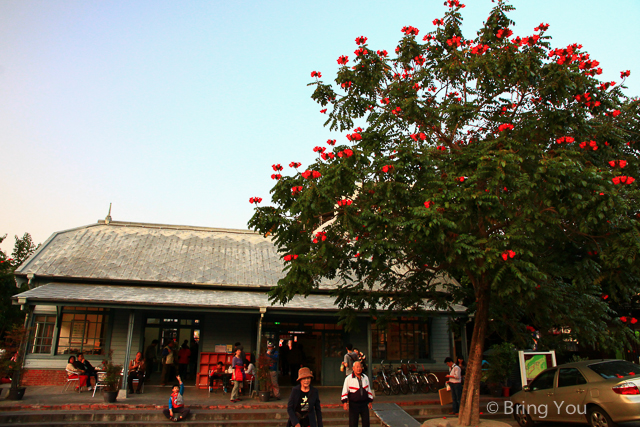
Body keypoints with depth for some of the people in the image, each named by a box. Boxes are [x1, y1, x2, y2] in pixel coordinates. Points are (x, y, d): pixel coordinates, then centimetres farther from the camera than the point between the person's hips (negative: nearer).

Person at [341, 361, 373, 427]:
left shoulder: (365, 377, 8)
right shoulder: (348, 379, -6)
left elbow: (369, 390, 16)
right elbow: (344, 391, -6)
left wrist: (370, 401, 14)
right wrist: (345, 402, -15)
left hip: (364, 404, 4)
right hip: (353, 405, -4)